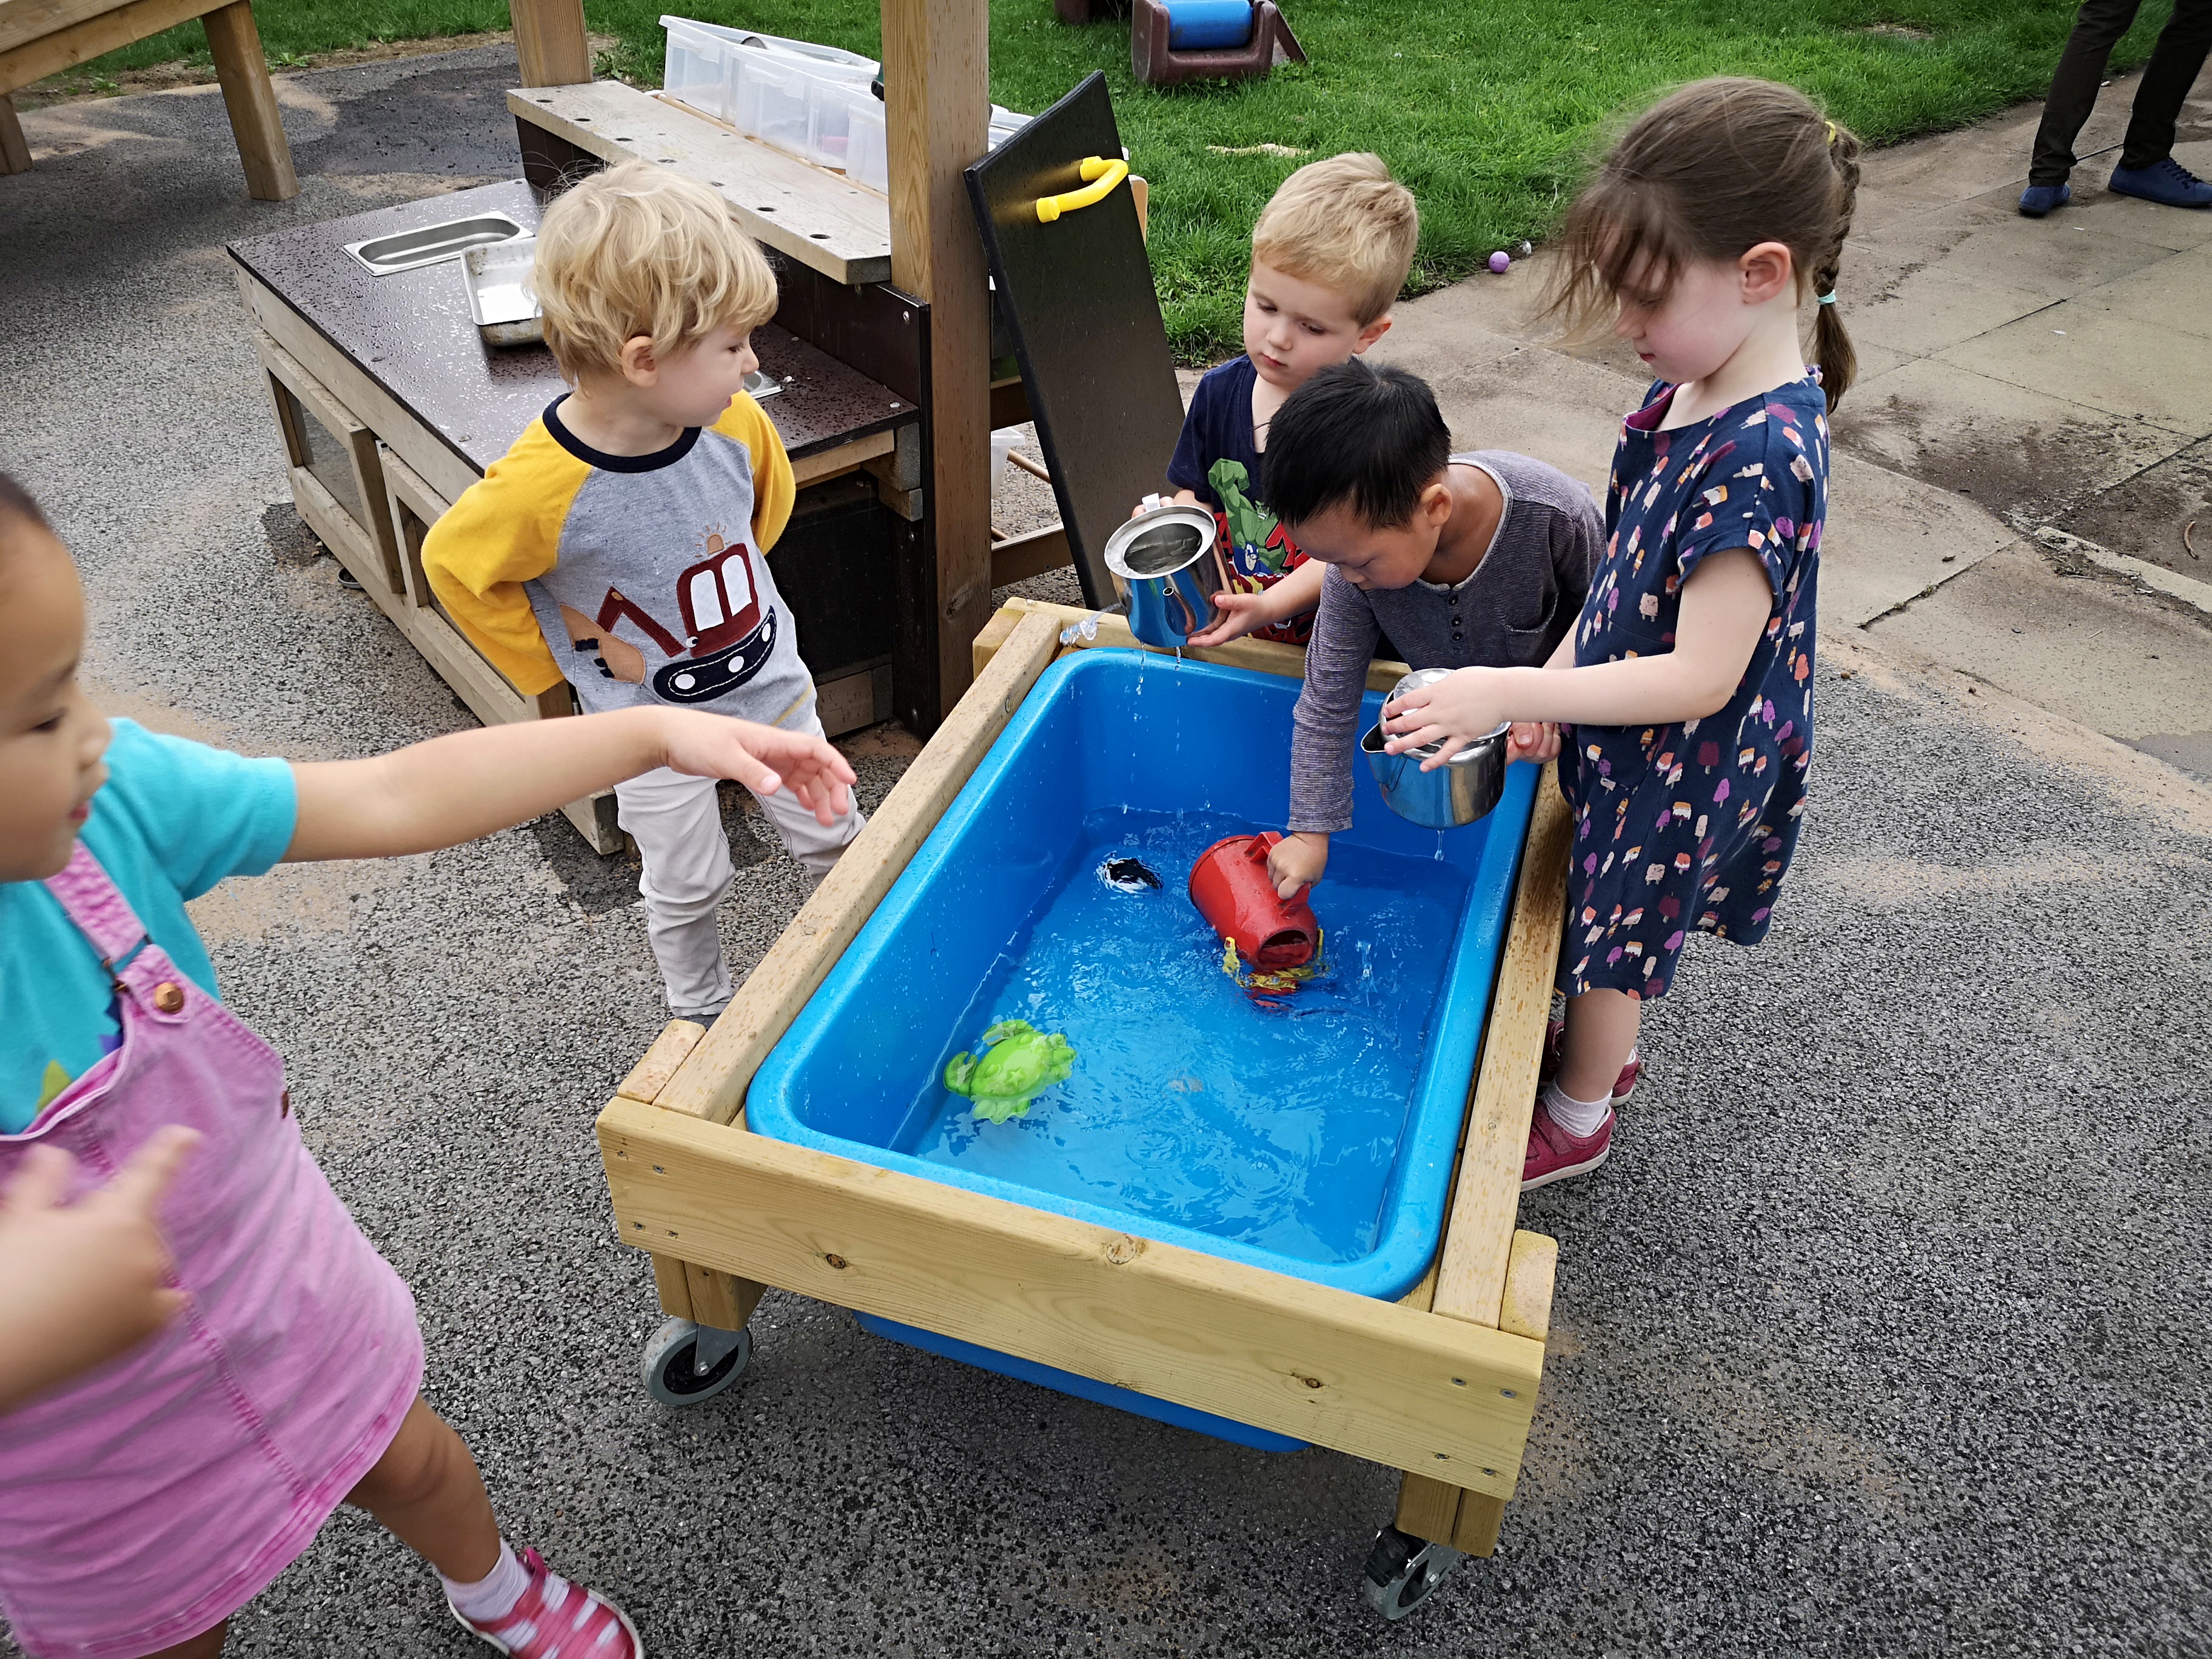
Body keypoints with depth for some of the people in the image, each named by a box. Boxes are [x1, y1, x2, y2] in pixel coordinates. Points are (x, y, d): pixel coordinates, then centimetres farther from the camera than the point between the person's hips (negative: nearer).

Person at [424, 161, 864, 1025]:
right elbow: (453, 565, -12)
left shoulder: (736, 425, -18)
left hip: (771, 684, 4)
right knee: (687, 885, 15)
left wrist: (732, 593, 8)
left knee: (830, 838, 18)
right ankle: (703, 1015, 41)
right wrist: (559, 656, -9)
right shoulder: (538, 490, -32)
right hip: (652, 724, -3)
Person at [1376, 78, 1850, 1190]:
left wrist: (1510, 692, -29)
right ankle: (1602, 1051, 52)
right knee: (1614, 926, 27)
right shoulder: (1695, 390, -5)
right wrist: (1557, 680, -1)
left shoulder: (1757, 456, -33)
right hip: (1631, 735, 7)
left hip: (1681, 764, -7)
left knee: (1611, 936, 14)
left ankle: (1577, 1117, 39)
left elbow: (1699, 677, -31)